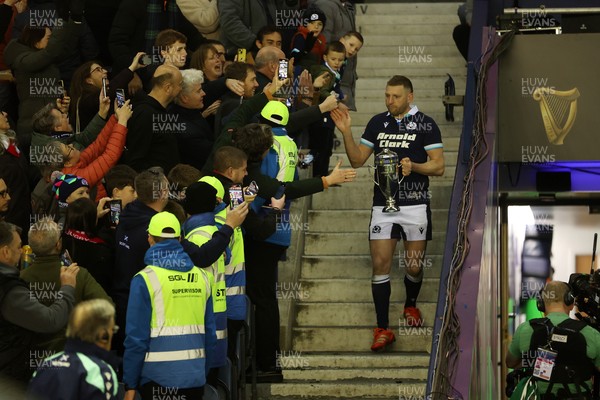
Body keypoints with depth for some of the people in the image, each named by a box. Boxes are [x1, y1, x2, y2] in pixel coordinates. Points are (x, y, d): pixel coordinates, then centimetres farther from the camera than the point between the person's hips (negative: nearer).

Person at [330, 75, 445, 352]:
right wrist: (346, 132, -5)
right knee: (380, 264, -5)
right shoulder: (377, 123, 8)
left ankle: (411, 305, 37)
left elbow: (439, 166, -4)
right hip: (383, 205, 2)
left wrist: (414, 167, -22)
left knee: (415, 266, 6)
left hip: (415, 204, -2)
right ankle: (383, 329, -3)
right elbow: (357, 160, 9)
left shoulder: (425, 125, -3)